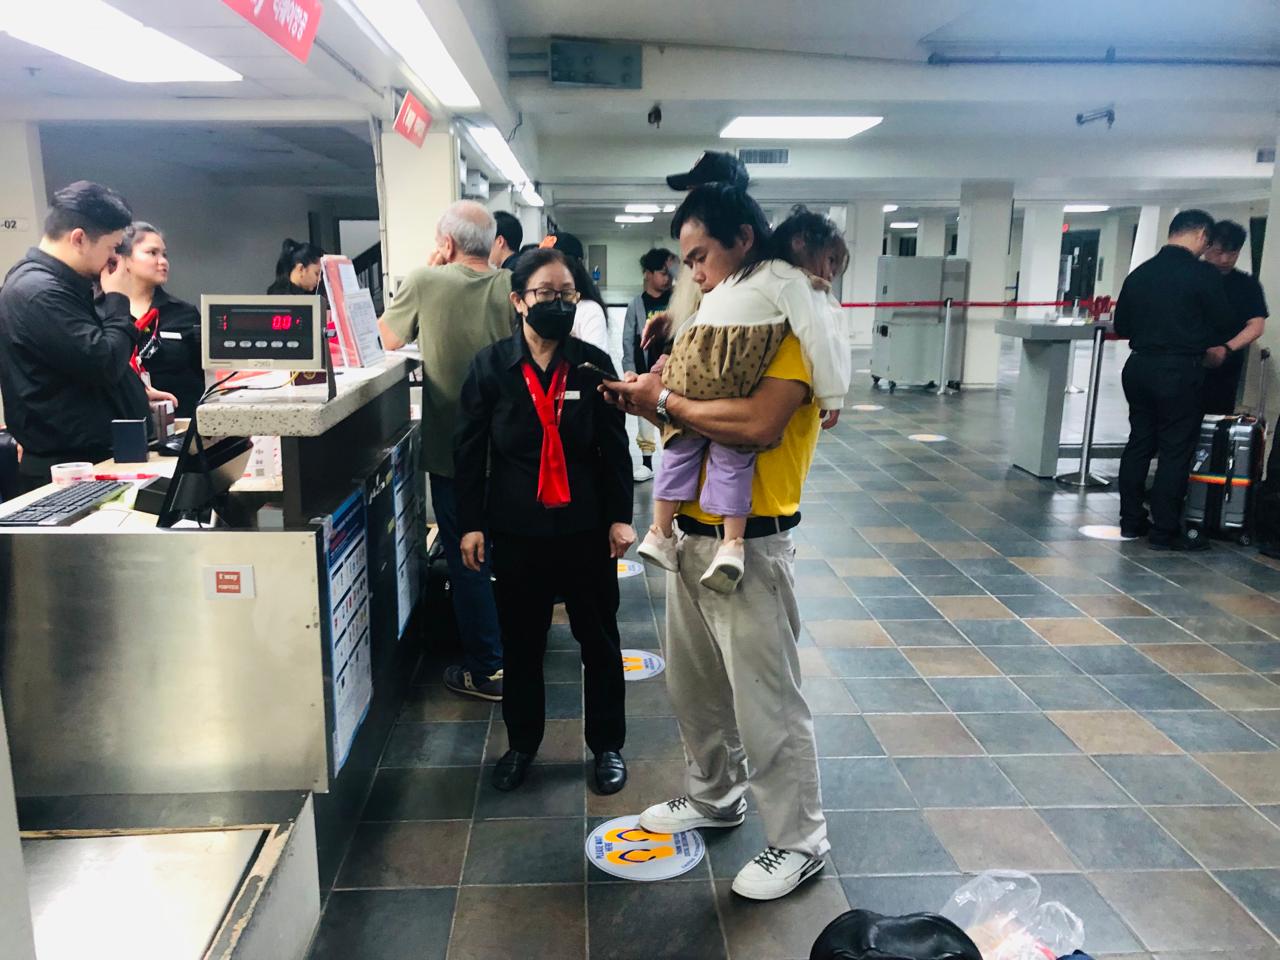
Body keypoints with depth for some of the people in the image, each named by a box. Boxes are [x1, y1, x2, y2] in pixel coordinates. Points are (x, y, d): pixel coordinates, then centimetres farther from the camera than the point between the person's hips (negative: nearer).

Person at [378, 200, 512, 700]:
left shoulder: (425, 283, -11)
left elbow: (387, 340, 3)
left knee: (466, 559, 6)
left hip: (453, 448, -4)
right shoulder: (513, 286, -3)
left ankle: (487, 668, 13)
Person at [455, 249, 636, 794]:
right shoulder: (491, 366, -2)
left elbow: (615, 448, 2)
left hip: (585, 527, 0)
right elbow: (470, 450, -1)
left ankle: (607, 745, 30)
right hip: (517, 529, 0)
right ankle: (522, 743, 34)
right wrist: (470, 523, -4)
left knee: (599, 641, 11)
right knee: (520, 643, 14)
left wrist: (620, 517, -2)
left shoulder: (593, 364, -1)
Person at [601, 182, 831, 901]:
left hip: (750, 543, -9)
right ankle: (716, 796, 42)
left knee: (766, 700, 3)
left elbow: (760, 423, -30)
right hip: (693, 533, 9)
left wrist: (666, 401, -18)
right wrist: (649, 402, -2)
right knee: (693, 682, 21)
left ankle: (800, 840, 22)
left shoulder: (791, 318, -15)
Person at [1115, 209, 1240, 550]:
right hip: (1180, 371, -6)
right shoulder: (1203, 274, -10)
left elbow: (1121, 324, 13)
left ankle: (1131, 521, 20)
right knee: (1176, 451, 0)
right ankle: (1165, 532, 3)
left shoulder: (1140, 273, 7)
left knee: (1139, 442, 14)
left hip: (1139, 367, 6)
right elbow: (1226, 328, -6)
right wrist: (1214, 347, 14)